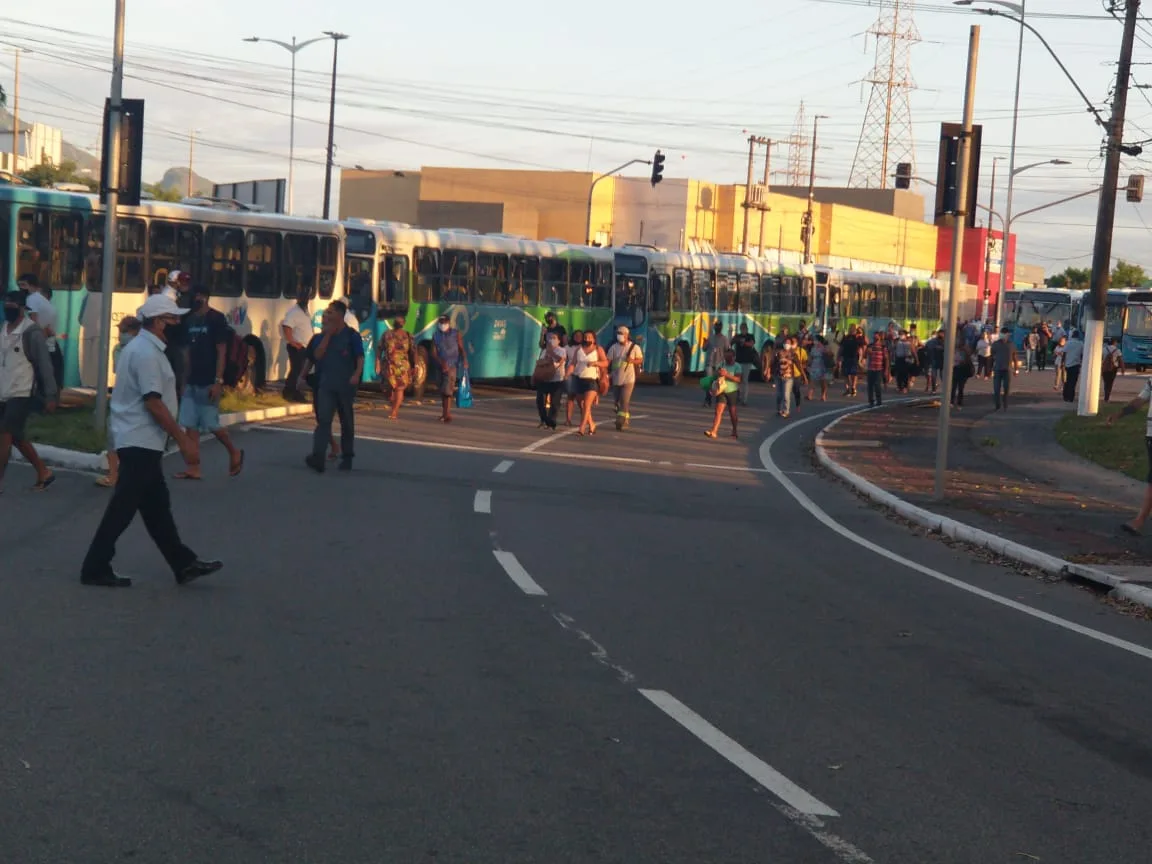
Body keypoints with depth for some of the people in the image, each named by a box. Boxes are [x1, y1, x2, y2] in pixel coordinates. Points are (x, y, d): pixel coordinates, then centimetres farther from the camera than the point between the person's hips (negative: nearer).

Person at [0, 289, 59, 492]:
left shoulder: (32, 332, -12)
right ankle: (44, 473, 26)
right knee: (16, 437, 13)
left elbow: (44, 365, -10)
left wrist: (51, 395, -11)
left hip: (22, 394, -7)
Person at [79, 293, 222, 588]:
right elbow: (153, 402, -22)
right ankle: (95, 568, 0)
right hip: (141, 441, -11)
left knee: (157, 506, 12)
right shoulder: (147, 353, -18)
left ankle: (183, 564, 18)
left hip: (138, 440, 11)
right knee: (123, 508, -5)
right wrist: (182, 439, -18)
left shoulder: (139, 347, 14)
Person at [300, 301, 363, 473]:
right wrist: (327, 335, -5)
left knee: (347, 422, 9)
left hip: (345, 385, -2)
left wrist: (357, 374, -24)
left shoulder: (351, 336, -1)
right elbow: (316, 356, 1)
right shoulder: (321, 336, 11)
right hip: (326, 385, 2)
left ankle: (347, 457, 20)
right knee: (324, 419, -11)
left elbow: (360, 357, -7)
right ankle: (317, 457, -23)